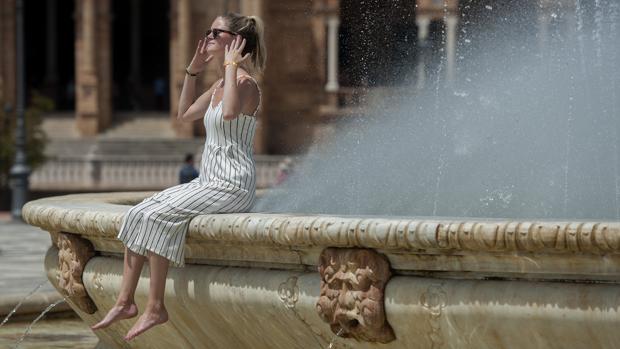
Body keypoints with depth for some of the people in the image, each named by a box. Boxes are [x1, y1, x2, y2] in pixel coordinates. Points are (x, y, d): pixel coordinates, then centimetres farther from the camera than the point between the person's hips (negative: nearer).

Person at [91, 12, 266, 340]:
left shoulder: (245, 82, -13)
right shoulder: (220, 84, 16)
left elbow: (230, 112, -36)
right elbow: (185, 114, 28)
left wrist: (231, 63, -25)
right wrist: (193, 70, 18)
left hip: (231, 187, -10)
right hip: (208, 181, 10)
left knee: (156, 217, -23)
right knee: (137, 214, -3)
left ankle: (155, 308, -19)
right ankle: (125, 301, -5)